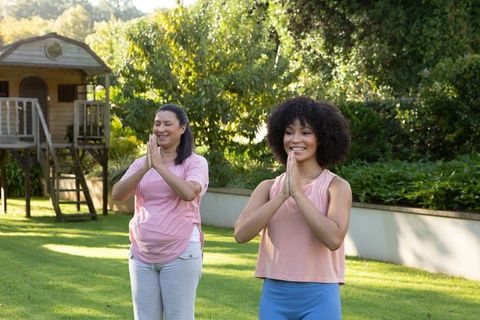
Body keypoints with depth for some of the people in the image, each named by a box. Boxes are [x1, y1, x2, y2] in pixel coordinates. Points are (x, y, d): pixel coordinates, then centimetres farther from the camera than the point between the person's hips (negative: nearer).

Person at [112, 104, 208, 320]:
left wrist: (159, 165, -20)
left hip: (180, 255, -4)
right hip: (142, 255, 4)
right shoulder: (141, 163, 10)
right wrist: (146, 168, -18)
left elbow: (189, 193, -22)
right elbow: (116, 195, -6)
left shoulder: (195, 162, -2)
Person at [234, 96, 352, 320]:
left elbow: (334, 239, -19)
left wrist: (297, 192, -16)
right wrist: (283, 194, -14)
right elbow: (241, 233, -8)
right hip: (274, 296, 3)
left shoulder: (336, 186, -3)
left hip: (319, 298, -3)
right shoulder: (268, 187, 6)